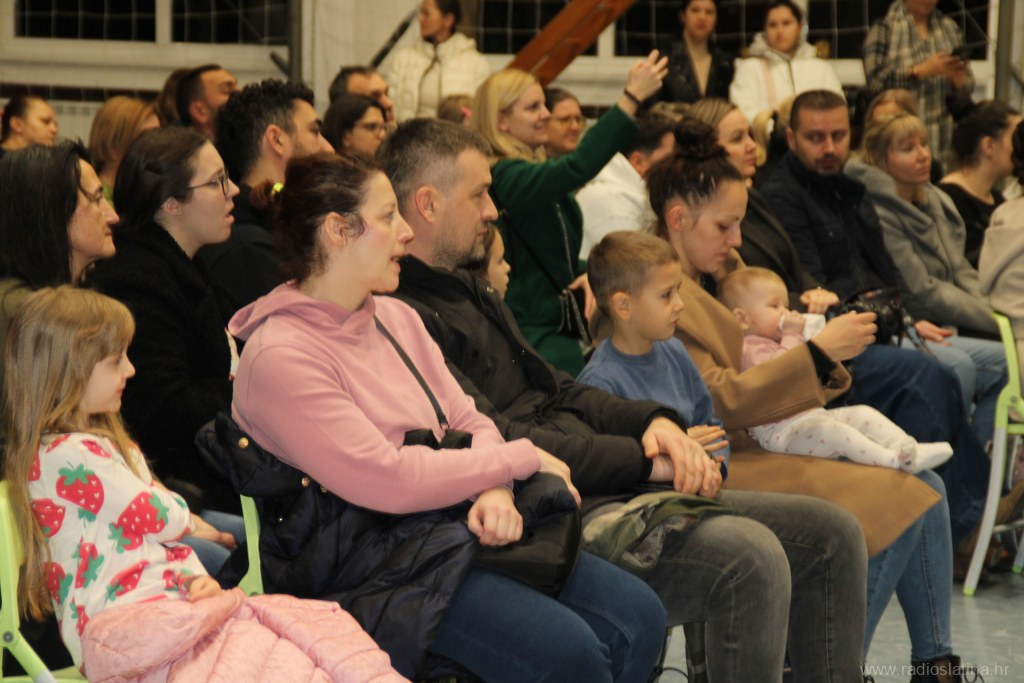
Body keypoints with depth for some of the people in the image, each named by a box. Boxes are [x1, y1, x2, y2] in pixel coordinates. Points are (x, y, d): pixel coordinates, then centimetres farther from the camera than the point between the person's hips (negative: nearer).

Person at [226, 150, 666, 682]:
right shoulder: (279, 356, -14)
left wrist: (495, 490, -11)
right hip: (375, 567, -8)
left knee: (637, 615, -8)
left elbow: (469, 423, 13)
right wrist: (522, 458, -10)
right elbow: (386, 481, -19)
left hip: (458, 520, 8)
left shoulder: (397, 318, 14)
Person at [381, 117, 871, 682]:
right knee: (750, 558, -31)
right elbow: (490, 441, -21)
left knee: (831, 533, 5)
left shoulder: (467, 291, 22)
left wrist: (654, 422, 5)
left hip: (604, 490, 11)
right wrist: (641, 459, -16)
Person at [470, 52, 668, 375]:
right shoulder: (507, 177, -17)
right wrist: (632, 97, -34)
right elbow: (577, 167, -34)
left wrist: (588, 275, -3)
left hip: (559, 326, 9)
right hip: (531, 333, -9)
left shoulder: (536, 172, 16)